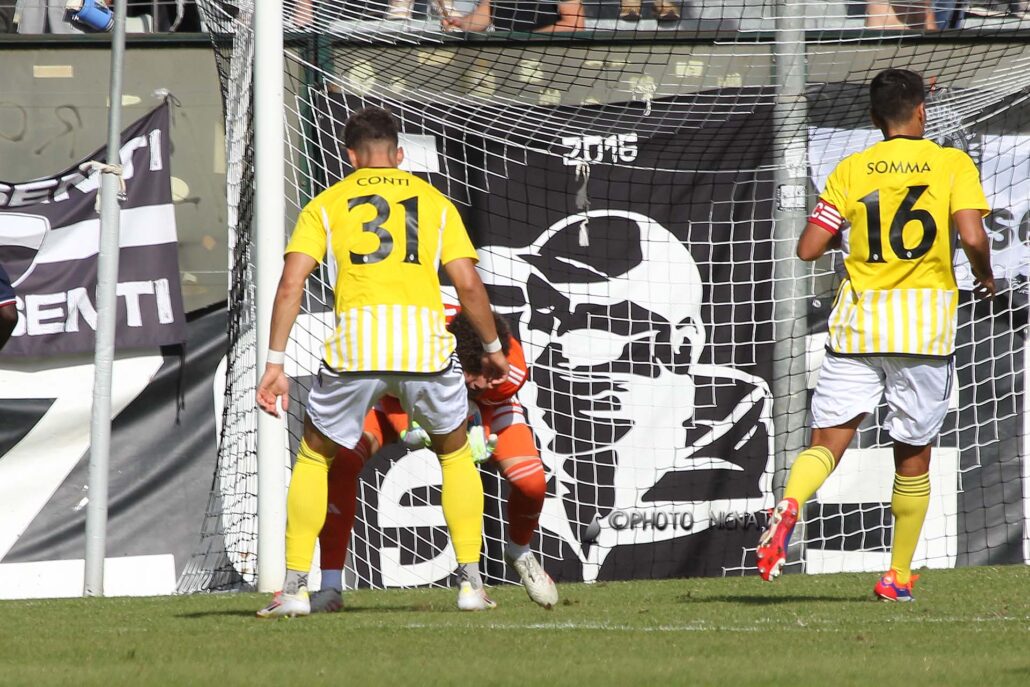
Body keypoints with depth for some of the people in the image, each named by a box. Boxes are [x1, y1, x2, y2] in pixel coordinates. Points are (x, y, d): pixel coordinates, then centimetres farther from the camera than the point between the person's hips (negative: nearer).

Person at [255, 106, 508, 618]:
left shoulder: (326, 205, 17)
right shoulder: (435, 202, 19)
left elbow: (290, 284, 5)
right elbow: (468, 284, 11)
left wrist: (274, 362, 5)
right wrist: (492, 349, 23)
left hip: (356, 342, -1)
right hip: (425, 340, 1)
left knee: (314, 459, 18)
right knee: (455, 455, 23)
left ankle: (295, 586, 11)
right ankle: (471, 580, 16)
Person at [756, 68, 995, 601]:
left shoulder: (851, 171, 7)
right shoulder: (952, 164, 2)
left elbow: (808, 249, 3)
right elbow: (972, 237, -12)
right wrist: (985, 278, 9)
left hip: (858, 322, 1)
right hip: (925, 324, -1)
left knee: (827, 441, -2)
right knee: (913, 455, 12)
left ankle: (790, 504, -34)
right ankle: (899, 576, 15)